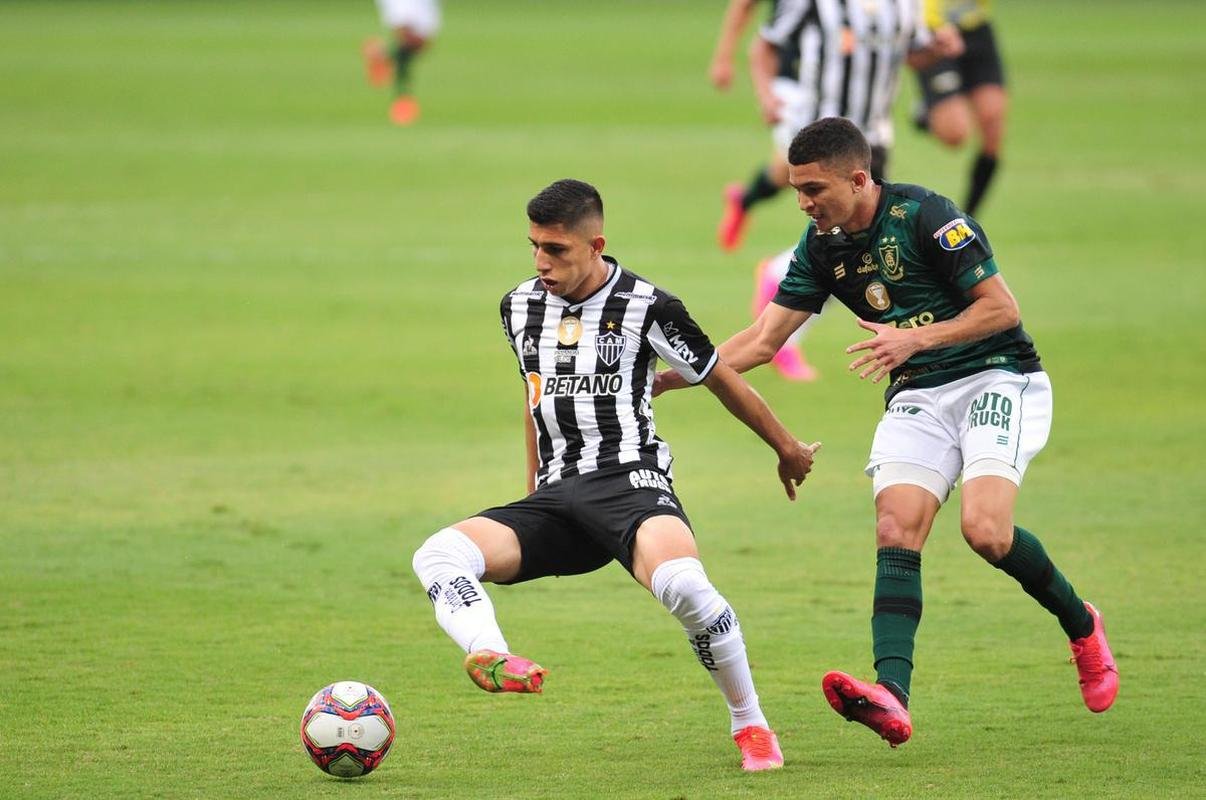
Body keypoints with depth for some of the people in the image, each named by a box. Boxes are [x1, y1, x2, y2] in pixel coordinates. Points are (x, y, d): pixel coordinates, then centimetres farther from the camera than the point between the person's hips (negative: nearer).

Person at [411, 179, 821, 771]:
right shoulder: (520, 308, 14)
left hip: (630, 481, -6)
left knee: (680, 583, -37)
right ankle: (490, 658, -54)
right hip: (557, 496, 6)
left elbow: (723, 381, 9)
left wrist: (788, 449, 20)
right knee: (437, 556, -21)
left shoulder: (645, 306, -3)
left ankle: (751, 726, -14)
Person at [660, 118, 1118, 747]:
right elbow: (762, 340, 7)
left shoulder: (925, 216, -17)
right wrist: (663, 380, -2)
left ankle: (1081, 625, 4)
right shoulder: (822, 247, 3)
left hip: (996, 378, -6)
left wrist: (915, 338, -24)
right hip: (916, 396, 6)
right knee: (895, 532, -17)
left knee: (984, 529, -24)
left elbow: (1002, 308, -15)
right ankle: (892, 695, -32)